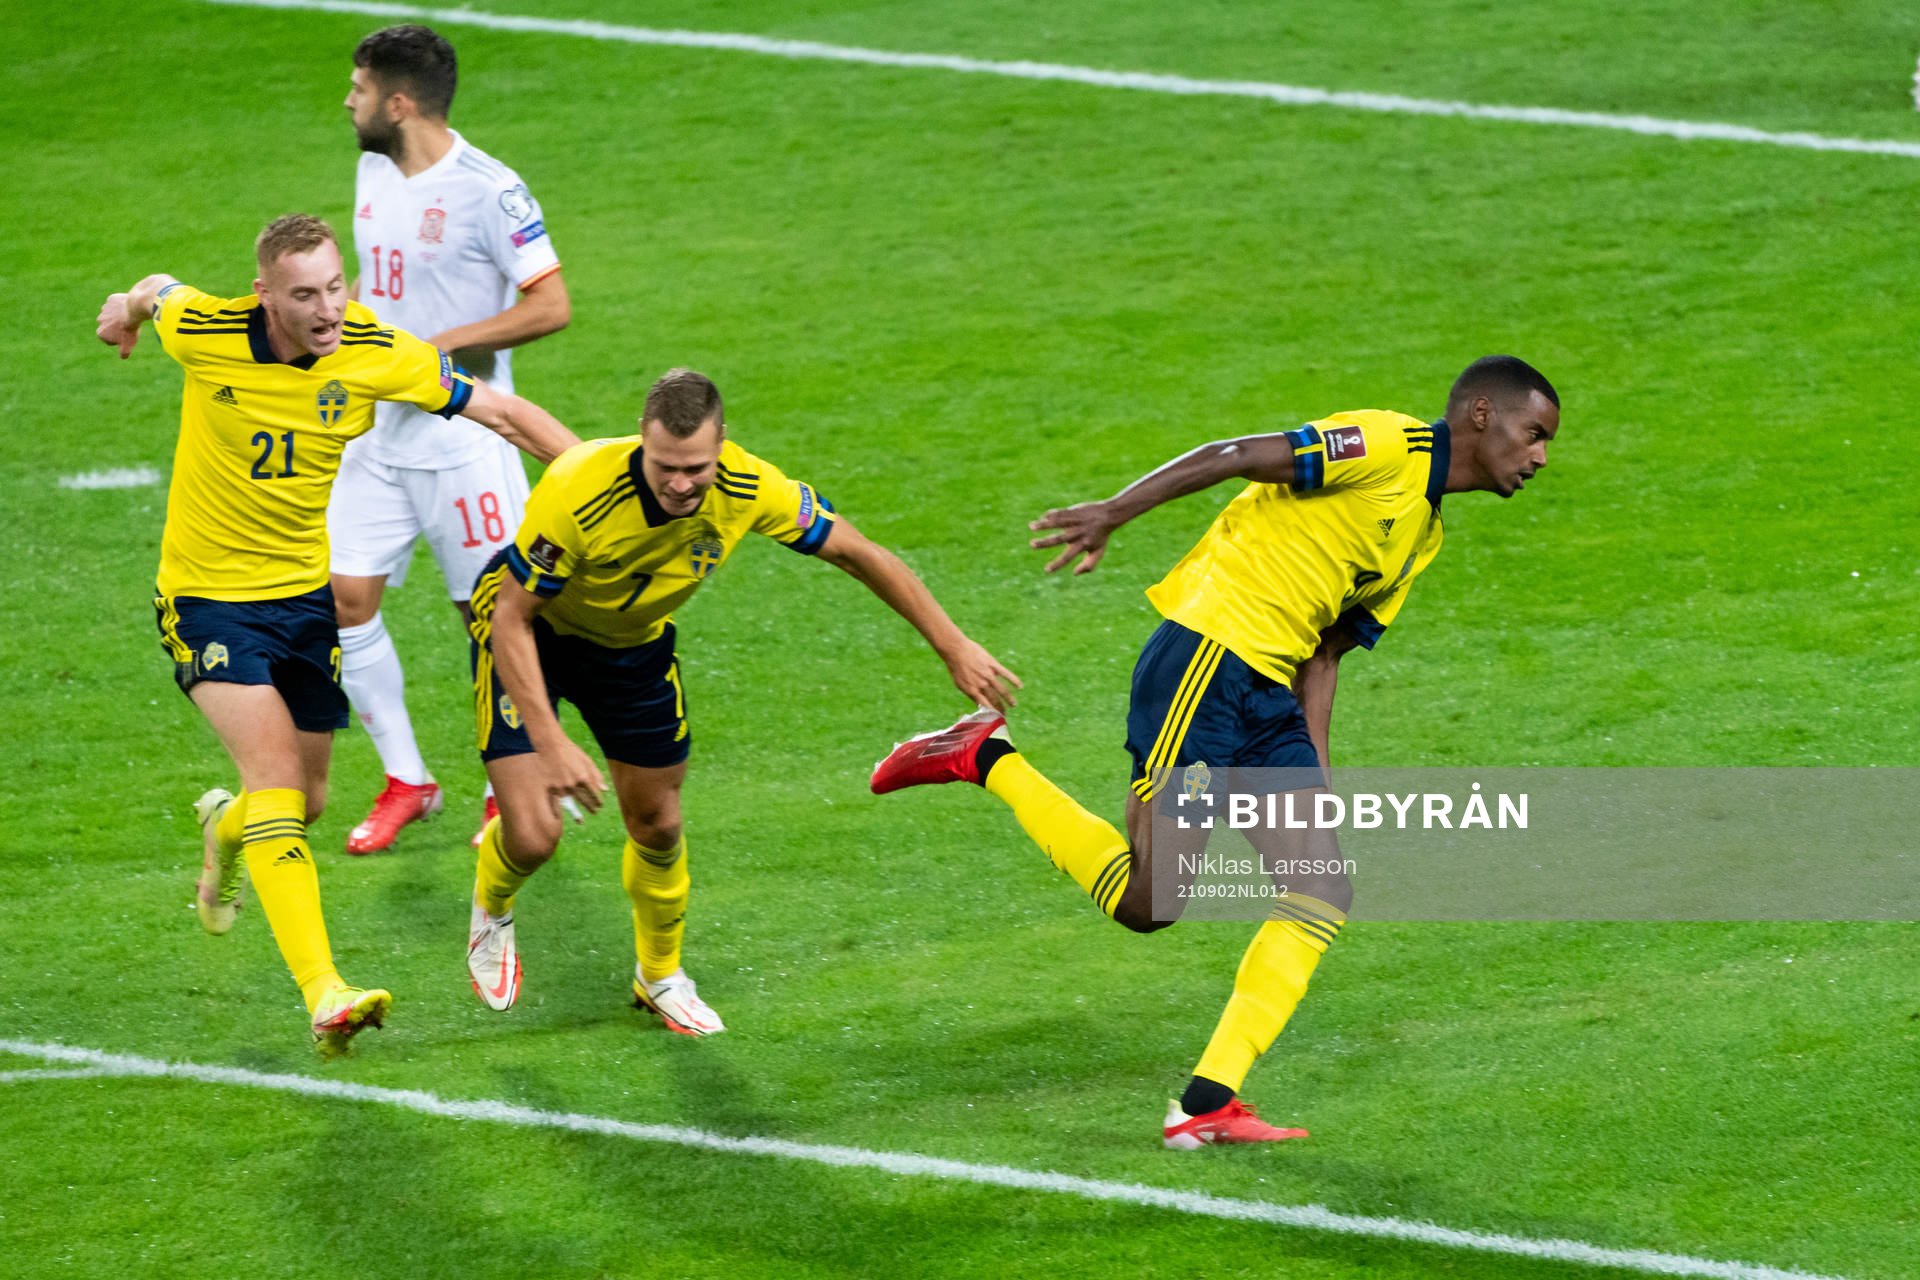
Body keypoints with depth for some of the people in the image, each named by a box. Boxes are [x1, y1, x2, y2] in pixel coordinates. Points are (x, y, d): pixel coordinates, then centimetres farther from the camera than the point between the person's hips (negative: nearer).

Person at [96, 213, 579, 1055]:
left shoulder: (376, 353, -15)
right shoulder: (206, 333, -20)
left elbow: (501, 412, -9)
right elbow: (157, 292, 4)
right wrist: (127, 312, 28)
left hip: (308, 592, 4)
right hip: (209, 596, -4)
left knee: (305, 800, 14)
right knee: (276, 772, -21)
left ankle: (226, 828, 53)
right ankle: (323, 992, -29)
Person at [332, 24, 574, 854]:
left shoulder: (488, 191, -16)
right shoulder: (374, 172, 9)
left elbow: (551, 305, -18)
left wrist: (437, 347, -20)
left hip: (463, 437, -7)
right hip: (380, 435, 7)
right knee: (345, 599, 0)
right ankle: (405, 781, 13)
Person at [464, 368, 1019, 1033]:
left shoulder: (749, 489, -27)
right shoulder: (578, 492, -40)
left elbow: (858, 553, -11)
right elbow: (511, 618, -30)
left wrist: (955, 648, -8)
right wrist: (550, 742, -38)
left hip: (635, 641, 4)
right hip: (531, 630, -4)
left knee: (657, 823, 10)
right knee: (533, 834, -13)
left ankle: (660, 975, 39)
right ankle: (491, 910, 25)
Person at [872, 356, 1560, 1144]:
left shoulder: (1422, 535, 24)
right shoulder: (1388, 446, -5)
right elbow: (1235, 457, -15)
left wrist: (1315, 777, 13)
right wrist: (1112, 514, -25)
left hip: (1268, 695, 10)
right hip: (1208, 654, -10)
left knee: (1325, 892, -3)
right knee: (1147, 900, -14)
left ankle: (1207, 1104, -6)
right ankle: (986, 760, 5)